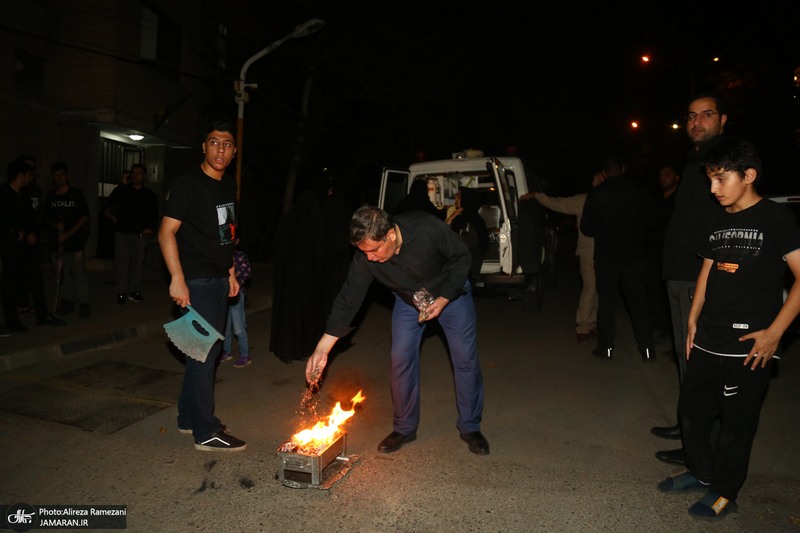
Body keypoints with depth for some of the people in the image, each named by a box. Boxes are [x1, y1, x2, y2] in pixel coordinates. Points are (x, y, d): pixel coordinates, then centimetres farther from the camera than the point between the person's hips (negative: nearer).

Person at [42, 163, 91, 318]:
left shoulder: (76, 193, 2)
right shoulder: (50, 196, 12)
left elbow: (85, 216, -3)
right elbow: (46, 218, 15)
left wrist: (69, 233, -11)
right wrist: (56, 225, -7)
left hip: (75, 241, -4)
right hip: (56, 241, 4)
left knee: (78, 272, -8)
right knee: (63, 273, 8)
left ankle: (83, 303, -2)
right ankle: (67, 301, 18)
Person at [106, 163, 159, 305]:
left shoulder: (150, 195, 13)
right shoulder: (121, 190, 9)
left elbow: (154, 215, 14)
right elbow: (110, 204, 8)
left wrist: (151, 228, 0)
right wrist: (111, 213, -10)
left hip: (140, 234, 1)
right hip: (122, 233, -1)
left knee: (137, 263, 3)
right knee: (122, 263, -3)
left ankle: (134, 291, 12)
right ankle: (121, 293, 2)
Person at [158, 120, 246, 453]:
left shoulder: (229, 185, 13)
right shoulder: (188, 184, -12)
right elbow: (166, 232, -16)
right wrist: (177, 279, -24)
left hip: (219, 281, 9)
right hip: (197, 282, -8)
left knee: (209, 351, 16)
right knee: (203, 354, -4)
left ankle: (189, 417, 31)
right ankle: (205, 433, 8)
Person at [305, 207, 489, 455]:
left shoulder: (428, 229, -38)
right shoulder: (365, 259, -27)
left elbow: (461, 257, -21)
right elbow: (348, 301, -19)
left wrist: (443, 300, -26)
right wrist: (321, 349, -21)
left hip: (451, 293, -2)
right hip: (408, 300, 2)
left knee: (465, 359, -1)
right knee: (401, 360, -4)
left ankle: (470, 427, 18)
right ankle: (404, 428, 17)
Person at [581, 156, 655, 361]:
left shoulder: (596, 194, -7)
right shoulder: (639, 191, -4)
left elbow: (586, 227, -4)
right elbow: (649, 222, 3)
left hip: (605, 257, -1)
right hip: (634, 255, 1)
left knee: (606, 301, 9)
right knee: (638, 301, 8)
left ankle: (606, 347, 10)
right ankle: (647, 348, 8)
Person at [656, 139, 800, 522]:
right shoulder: (718, 223, 12)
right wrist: (693, 320, 11)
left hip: (749, 344, -7)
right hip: (708, 340, 7)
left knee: (736, 421, 5)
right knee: (691, 409, 15)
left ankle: (723, 493, 22)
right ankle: (701, 473, 35)